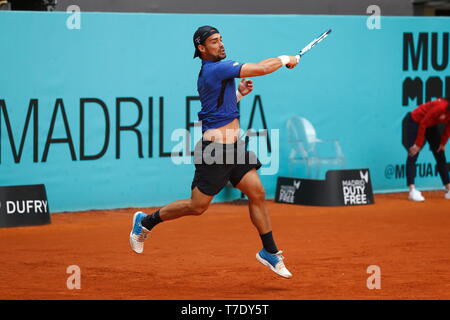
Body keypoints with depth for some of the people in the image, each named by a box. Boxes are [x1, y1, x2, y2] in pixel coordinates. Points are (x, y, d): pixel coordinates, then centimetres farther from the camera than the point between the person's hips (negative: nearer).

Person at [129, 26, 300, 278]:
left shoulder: (208, 73, 14)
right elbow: (261, 68, -17)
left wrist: (239, 93, 12)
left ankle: (270, 251, 8)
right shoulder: (217, 68, -16)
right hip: (216, 148, -9)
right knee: (197, 206, 0)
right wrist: (285, 59, 0)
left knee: (257, 193, 1)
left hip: (234, 146, 9)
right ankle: (147, 221, 19)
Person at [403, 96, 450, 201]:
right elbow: (423, 124, -27)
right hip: (415, 121, -8)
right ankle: (412, 190, -23)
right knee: (413, 156, -15)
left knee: (441, 156, 7)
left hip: (431, 126, 8)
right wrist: (418, 144, -22)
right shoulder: (440, 106, -36)